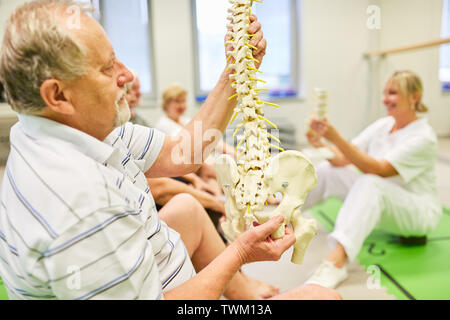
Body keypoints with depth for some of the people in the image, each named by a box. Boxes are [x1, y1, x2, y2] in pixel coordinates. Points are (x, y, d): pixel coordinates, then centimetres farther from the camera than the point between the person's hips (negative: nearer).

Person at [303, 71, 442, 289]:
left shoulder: (423, 137, -18)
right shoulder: (383, 125, 1)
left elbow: (378, 170, -32)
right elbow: (343, 159, -6)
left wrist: (336, 138, -39)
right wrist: (321, 145, -26)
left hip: (420, 211, -7)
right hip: (381, 205, 7)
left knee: (370, 183, -37)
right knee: (330, 170, -5)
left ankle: (336, 261, -51)